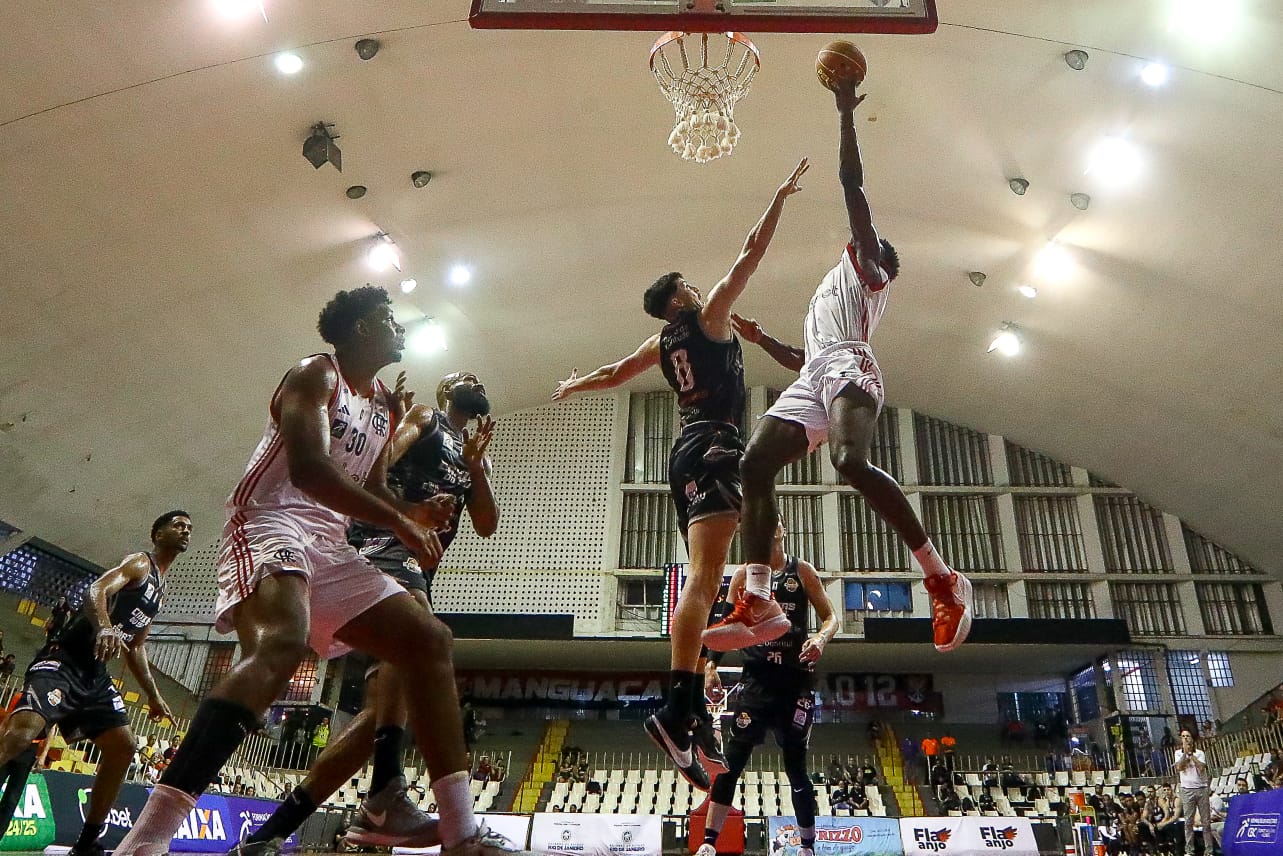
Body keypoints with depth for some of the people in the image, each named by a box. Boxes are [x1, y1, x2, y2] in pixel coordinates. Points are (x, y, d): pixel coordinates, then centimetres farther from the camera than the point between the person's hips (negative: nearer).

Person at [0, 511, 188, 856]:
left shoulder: (160, 589, 22)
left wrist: (153, 696, 23)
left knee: (123, 746, 3)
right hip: (65, 657, -9)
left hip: (95, 672, 9)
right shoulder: (140, 562, -3)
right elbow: (97, 590, -23)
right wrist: (104, 627, -44)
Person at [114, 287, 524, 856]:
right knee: (282, 643, -37)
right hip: (272, 523, -9)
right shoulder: (315, 374, -5)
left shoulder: (386, 407, 21)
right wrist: (399, 521, -20)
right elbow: (308, 470, -22)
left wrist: (412, 513, 6)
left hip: (330, 543, 9)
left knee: (429, 639, -1)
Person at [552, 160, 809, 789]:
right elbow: (750, 256, 4)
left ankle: (692, 712, 7)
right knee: (703, 575, -21)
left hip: (689, 454, 9)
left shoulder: (662, 342, 21)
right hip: (713, 448, -9)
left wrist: (574, 386, 52)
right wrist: (783, 195, 13)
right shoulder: (708, 316, 4)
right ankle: (678, 711, -32)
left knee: (702, 576, 8)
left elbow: (614, 373, 32)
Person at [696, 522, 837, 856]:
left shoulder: (802, 571, 7)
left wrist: (821, 638, -17)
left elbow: (831, 617, 5)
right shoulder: (743, 575, 9)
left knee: (795, 764, 6)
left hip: (796, 679, 0)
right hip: (756, 678, 0)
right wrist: (711, 663, -3)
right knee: (733, 759, -6)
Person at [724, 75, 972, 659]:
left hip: (847, 367, -8)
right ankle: (756, 602, -15)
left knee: (851, 462, -35)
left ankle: (942, 579, -29)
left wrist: (846, 114, 6)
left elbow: (852, 182, 7)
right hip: (813, 380, 9)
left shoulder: (863, 264, 18)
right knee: (754, 466, -8)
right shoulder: (827, 295, 40)